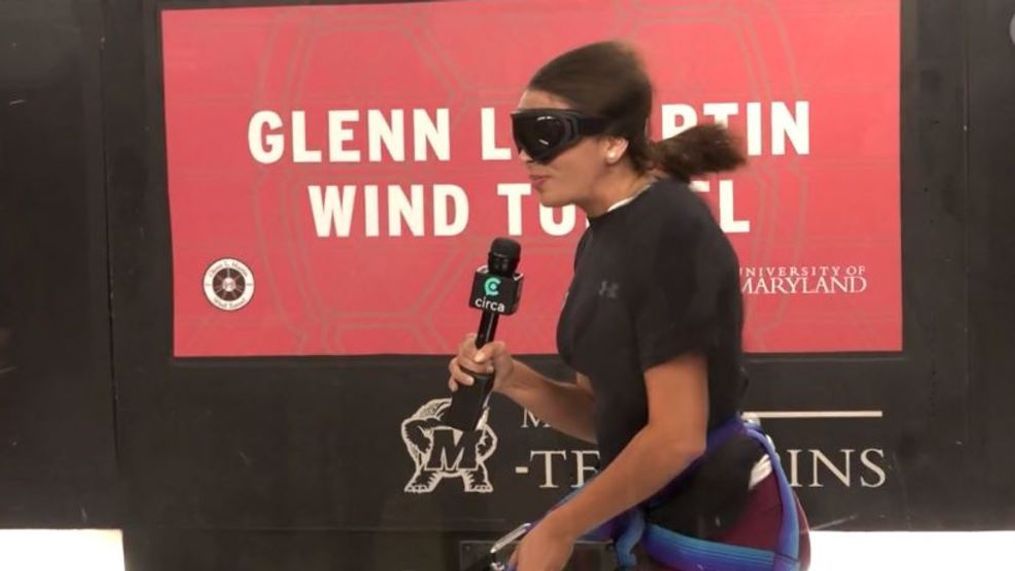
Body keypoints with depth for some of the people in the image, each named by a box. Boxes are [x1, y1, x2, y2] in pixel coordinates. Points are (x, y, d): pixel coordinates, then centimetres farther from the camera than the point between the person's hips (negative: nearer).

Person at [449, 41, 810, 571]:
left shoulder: (670, 232, -20)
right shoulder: (603, 238, 6)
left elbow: (677, 435, -23)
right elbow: (607, 415, 10)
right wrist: (514, 380, -7)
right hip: (665, 526, 8)